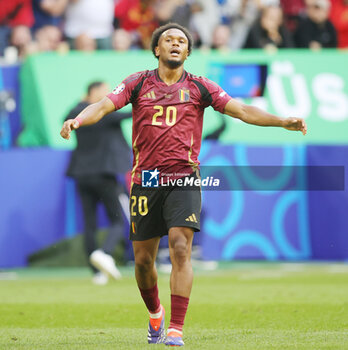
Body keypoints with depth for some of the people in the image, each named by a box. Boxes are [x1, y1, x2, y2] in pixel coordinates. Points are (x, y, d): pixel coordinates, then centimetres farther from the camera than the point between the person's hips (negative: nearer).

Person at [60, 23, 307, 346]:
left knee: (180, 248, -18)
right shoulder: (138, 83, 7)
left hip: (183, 178, -1)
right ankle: (155, 313, 35)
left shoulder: (198, 87, 6)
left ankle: (176, 330, -17)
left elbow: (241, 110, 2)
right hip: (145, 180, 1)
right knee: (143, 259, 6)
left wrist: (282, 122, -11)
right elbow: (103, 106, -4)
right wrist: (77, 121, -24)